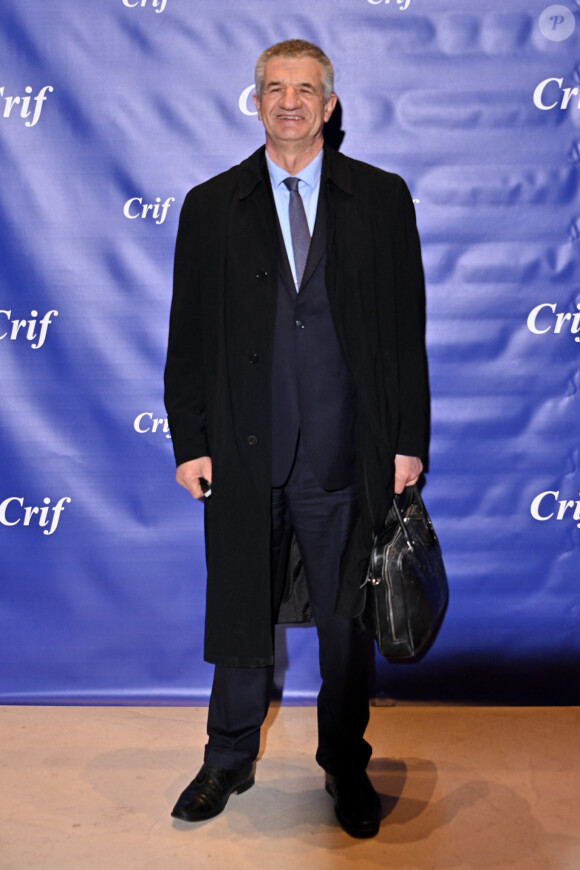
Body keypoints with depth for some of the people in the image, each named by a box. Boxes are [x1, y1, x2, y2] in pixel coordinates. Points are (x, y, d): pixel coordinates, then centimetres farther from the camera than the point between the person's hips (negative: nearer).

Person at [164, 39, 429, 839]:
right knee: (241, 615, 13)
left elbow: (407, 327, 2)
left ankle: (346, 765, 34)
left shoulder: (382, 198, 4)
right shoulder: (210, 206, 5)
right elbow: (188, 336, 5)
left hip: (347, 457, 0)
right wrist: (189, 442, -1)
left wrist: (409, 441, -2)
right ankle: (229, 759, 34)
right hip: (243, 452, 1)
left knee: (348, 621, 12)